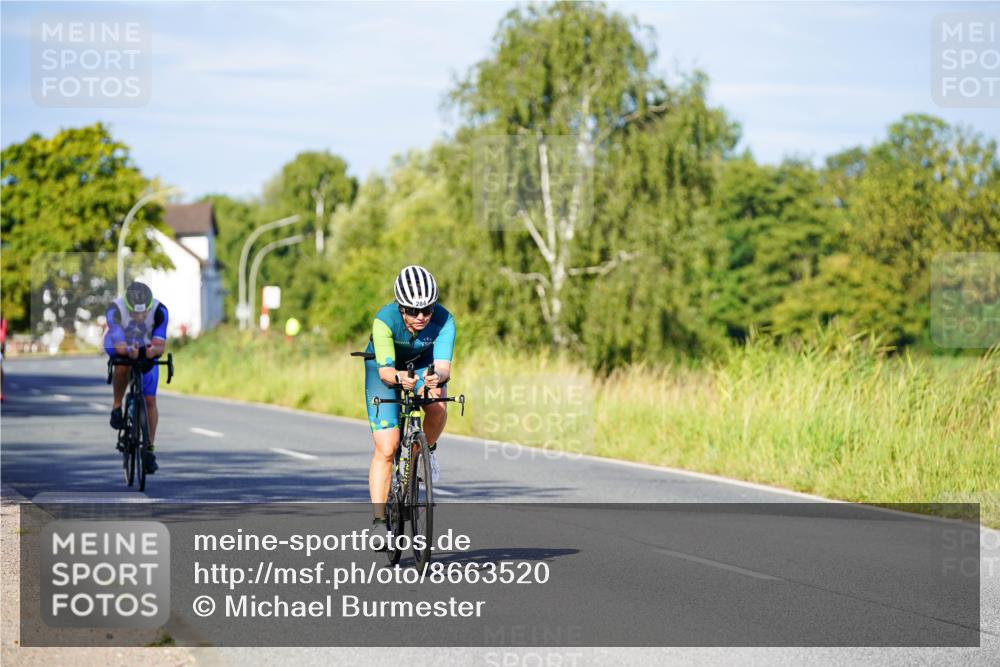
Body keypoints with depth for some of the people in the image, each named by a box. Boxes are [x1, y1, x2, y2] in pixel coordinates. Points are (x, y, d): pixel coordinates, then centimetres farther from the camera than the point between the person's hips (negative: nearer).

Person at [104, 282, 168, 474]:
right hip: (120, 348, -2)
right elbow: (119, 346, -39)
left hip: (147, 351, 2)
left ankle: (150, 449, 5)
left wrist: (154, 350, -57)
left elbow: (160, 344, -33)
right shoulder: (116, 310, -34)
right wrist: (129, 351, -61)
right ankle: (117, 408, -15)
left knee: (150, 400, -6)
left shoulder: (159, 311, -29)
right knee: (122, 367, -39)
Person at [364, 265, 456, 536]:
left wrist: (437, 377, -64)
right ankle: (378, 519, -6)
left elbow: (443, 364, -40)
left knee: (438, 407, -32)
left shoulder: (444, 320, -31)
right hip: (385, 368, -2)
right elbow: (385, 369, -41)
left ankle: (426, 450, 0)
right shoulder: (385, 319, -35)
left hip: (423, 366, 2)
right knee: (386, 448, -12)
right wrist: (398, 378, -63)